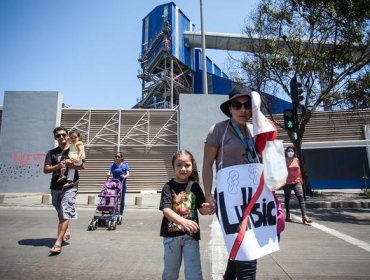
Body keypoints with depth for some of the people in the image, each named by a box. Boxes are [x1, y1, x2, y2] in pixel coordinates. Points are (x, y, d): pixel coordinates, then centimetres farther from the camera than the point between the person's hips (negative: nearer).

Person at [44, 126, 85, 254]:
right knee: (61, 213, 17)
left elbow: (82, 166, 3)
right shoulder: (51, 152, 7)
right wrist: (58, 166, -18)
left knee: (65, 213, -14)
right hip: (55, 186, 4)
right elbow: (46, 170, 0)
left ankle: (58, 243, -16)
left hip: (70, 186, -4)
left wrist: (72, 165, -16)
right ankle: (66, 231, 40)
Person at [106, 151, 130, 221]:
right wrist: (108, 174, -16)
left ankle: (120, 215, 10)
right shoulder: (113, 165, 11)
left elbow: (128, 174, -4)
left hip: (122, 184, -2)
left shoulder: (125, 165, 3)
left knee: (121, 199, 3)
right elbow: (110, 172, 6)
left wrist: (125, 176, -24)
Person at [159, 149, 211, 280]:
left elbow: (201, 210, 0)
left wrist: (206, 209, -25)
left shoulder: (195, 186, -3)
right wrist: (183, 221, -38)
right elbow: (166, 209, -22)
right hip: (171, 234, 0)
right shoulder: (168, 186, -11)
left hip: (191, 235, 1)